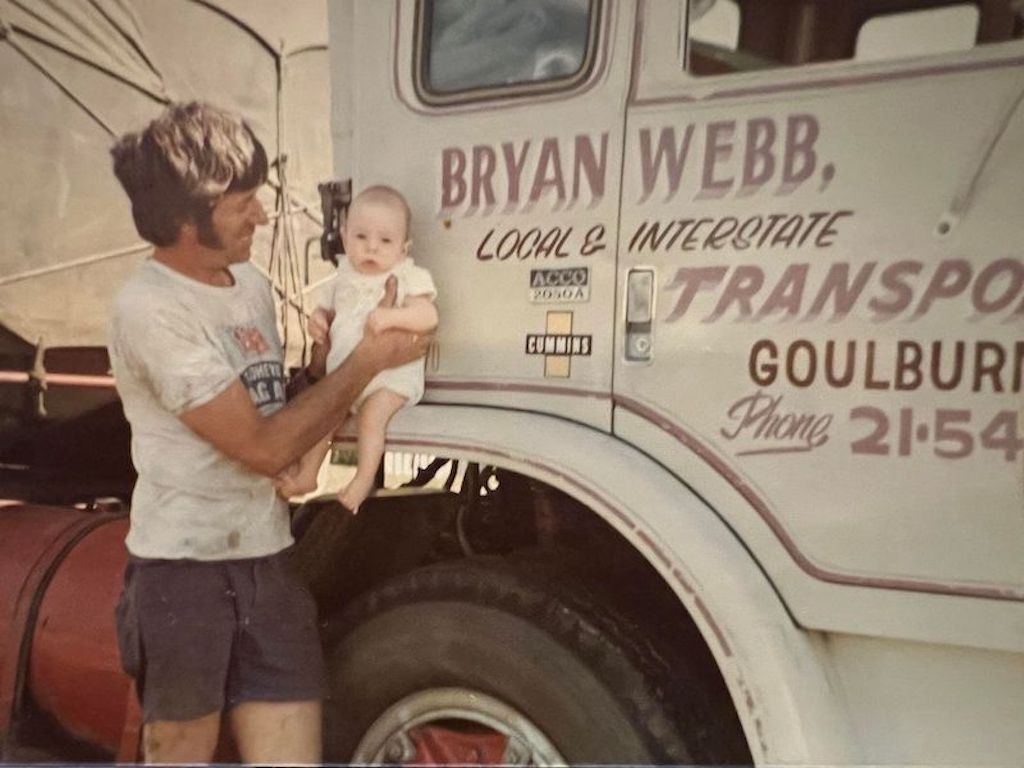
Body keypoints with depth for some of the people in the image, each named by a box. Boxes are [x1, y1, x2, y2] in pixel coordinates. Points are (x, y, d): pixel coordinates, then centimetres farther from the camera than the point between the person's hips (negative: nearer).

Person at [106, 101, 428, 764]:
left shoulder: (252, 282, 8)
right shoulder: (150, 310, -17)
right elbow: (265, 446, -18)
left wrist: (323, 364, -4)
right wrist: (367, 361, -12)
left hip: (268, 566, 6)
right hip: (184, 572, -6)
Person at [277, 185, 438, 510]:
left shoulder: (409, 277, -11)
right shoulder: (344, 277, 6)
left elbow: (429, 316, -23)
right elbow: (327, 307, 20)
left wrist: (392, 316, -36)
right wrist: (318, 319, -3)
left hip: (392, 375, -6)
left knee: (371, 416, -26)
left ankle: (363, 479, -14)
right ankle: (306, 474, 14)